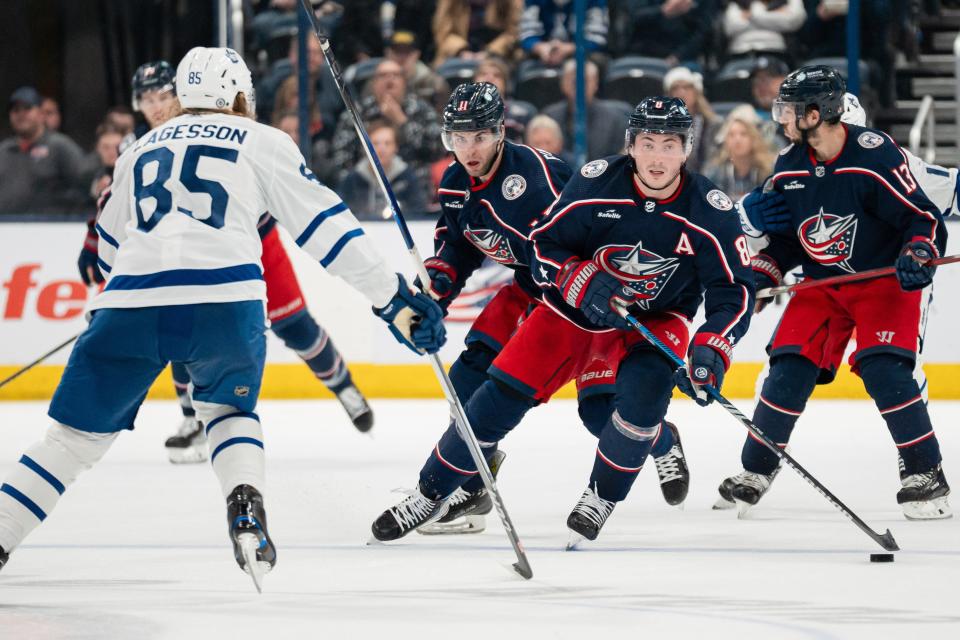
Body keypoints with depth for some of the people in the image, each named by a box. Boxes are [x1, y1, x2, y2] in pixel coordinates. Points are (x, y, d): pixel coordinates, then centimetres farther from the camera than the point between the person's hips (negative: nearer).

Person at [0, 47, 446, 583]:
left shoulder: (141, 151, 28)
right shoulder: (261, 142, 18)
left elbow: (111, 247, 38)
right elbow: (325, 225, 13)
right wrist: (395, 298, 16)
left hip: (130, 306, 2)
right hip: (226, 303, -2)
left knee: (79, 435, 11)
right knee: (229, 411, 25)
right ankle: (246, 510, -1)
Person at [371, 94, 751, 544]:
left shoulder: (710, 211, -21)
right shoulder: (595, 183, -21)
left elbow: (734, 288, -17)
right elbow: (543, 246, -11)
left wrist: (710, 351, -33)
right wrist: (583, 283, -30)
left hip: (654, 318, 0)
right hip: (575, 307, 0)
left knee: (644, 390, -30)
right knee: (502, 395, -7)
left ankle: (602, 497, -4)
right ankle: (432, 494, 11)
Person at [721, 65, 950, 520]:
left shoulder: (875, 155, -22)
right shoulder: (788, 167, -2)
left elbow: (923, 218, -18)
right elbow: (784, 238, 11)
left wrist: (918, 256, -35)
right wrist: (761, 273, -3)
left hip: (884, 278, -5)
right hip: (821, 282, 5)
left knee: (884, 371, -21)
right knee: (789, 370, -4)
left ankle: (925, 474, -9)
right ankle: (755, 472, 10)